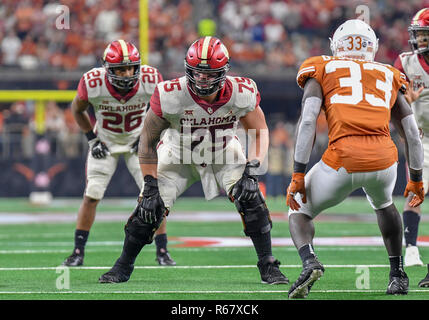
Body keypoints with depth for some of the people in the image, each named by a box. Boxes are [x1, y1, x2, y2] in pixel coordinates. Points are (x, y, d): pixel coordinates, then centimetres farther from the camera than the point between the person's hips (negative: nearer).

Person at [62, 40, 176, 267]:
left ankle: (162, 252, 3)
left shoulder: (150, 80, -25)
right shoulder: (93, 83, -28)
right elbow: (77, 110, -5)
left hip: (138, 141, 1)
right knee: (91, 196, -7)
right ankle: (78, 252, 5)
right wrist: (92, 138, -9)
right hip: (105, 141, -1)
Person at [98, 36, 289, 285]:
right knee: (151, 207, -12)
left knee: (250, 197, -20)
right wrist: (151, 187, -22)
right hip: (180, 154, -1)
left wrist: (251, 171, -29)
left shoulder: (241, 93, -28)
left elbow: (260, 135, -13)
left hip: (224, 153, 1)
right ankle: (123, 267, 11)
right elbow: (148, 142, -19)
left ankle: (268, 266, -5)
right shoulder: (171, 96, -32)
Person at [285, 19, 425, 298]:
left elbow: (308, 122, 2)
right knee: (384, 204, 38)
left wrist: (298, 175, 1)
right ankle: (398, 275, 35)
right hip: (384, 159, 3)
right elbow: (412, 134, 23)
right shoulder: (389, 76, 26)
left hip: (343, 159, -3)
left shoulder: (323, 70, 17)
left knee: (299, 211, 20)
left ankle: (309, 261, -9)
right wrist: (417, 179, 35)